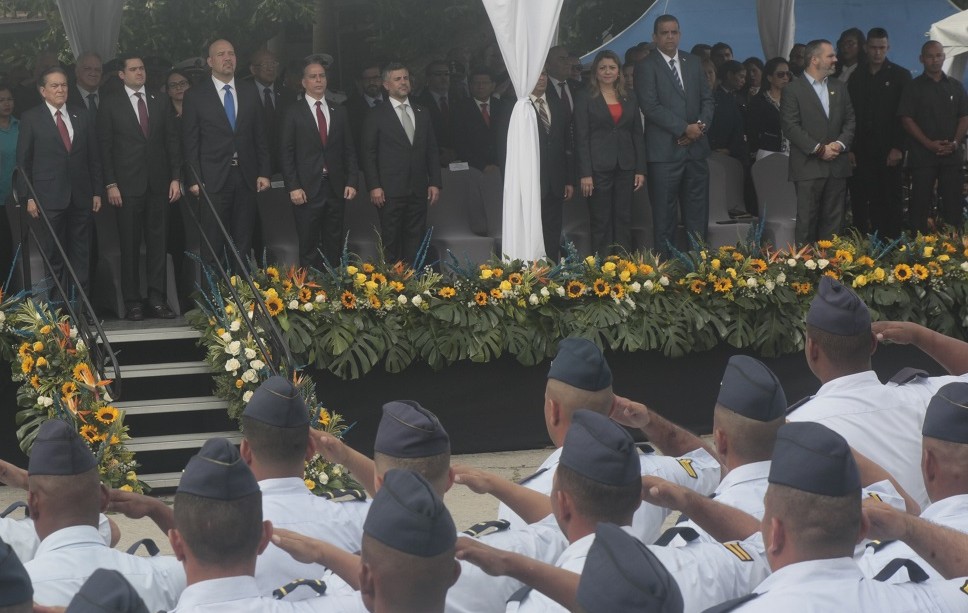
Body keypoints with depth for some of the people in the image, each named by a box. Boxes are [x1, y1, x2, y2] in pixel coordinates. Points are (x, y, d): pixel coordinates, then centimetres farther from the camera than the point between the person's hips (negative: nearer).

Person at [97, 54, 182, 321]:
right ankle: (132, 302, 3)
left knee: (158, 243, 1)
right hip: (127, 185, -3)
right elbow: (105, 145, -1)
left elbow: (172, 141, 12)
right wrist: (110, 184, -8)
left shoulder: (159, 103, 13)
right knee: (130, 245, 0)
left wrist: (175, 178, 3)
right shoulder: (110, 104, 3)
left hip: (158, 184, 3)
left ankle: (158, 299, 4)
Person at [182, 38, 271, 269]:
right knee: (212, 244, -2)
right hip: (214, 179, -3)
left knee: (243, 243, 7)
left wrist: (264, 172, 5)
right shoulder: (195, 96, 0)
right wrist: (194, 180, -8)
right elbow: (190, 142, -1)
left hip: (246, 178, 3)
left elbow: (260, 134, 12)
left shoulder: (249, 91, 10)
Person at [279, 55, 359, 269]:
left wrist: (352, 181, 2)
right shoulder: (293, 113, 1)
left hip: (336, 188, 4)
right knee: (309, 249, -1)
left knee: (334, 248, 6)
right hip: (307, 190, -4)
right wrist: (293, 187, -10)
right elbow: (286, 153, -2)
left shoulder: (339, 112, 12)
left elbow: (349, 150, 13)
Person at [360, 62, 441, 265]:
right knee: (391, 243, -3)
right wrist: (374, 186, -10)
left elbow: (432, 151, 16)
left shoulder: (422, 114, 15)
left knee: (415, 243, 3)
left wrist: (434, 183, 7)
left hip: (418, 191, 4)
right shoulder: (376, 116, 2)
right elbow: (368, 154, -1)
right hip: (390, 192, -4)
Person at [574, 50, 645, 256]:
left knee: (624, 220, 4)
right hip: (599, 167, -4)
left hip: (625, 167, 4)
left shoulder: (629, 99, 13)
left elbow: (637, 135, 12)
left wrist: (641, 170, 4)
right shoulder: (585, 100, 1)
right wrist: (585, 174, -12)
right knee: (601, 222, -1)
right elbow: (581, 139, -4)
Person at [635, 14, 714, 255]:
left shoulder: (693, 62, 14)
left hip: (696, 147, 5)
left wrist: (701, 124, -6)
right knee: (664, 213, -1)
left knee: (697, 211, 8)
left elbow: (707, 98, 14)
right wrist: (684, 128, -15)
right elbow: (651, 106, -13)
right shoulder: (646, 66, -4)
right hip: (664, 150, -5)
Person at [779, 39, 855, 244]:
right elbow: (790, 127, -9)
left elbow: (850, 120, 13)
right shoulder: (793, 90, -3)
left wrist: (840, 143, -6)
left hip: (837, 166, 5)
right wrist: (819, 149, -14)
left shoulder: (839, 88, 15)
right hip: (808, 166, -5)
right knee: (807, 220, -3)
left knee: (834, 220, 5)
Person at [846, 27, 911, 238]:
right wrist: (849, 149, 0)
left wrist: (898, 148, -10)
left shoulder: (900, 75, 4)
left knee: (889, 203, -1)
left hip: (889, 153, -2)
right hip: (862, 153, 2)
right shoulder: (857, 77, 13)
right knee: (860, 202, -3)